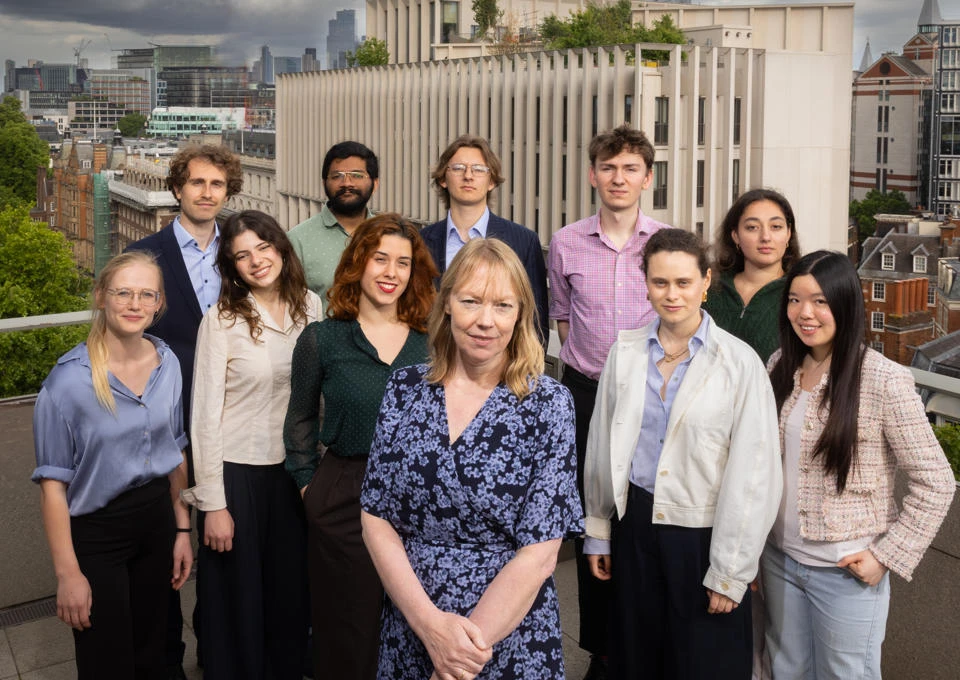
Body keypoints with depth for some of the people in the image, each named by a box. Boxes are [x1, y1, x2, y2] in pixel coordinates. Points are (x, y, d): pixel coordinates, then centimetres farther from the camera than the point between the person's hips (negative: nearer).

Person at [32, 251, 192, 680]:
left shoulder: (167, 364, -1)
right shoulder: (70, 379, -18)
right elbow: (53, 482, -14)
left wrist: (182, 529, 9)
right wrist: (68, 573, -15)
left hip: (157, 520, 5)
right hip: (95, 532, -5)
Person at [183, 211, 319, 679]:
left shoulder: (309, 306, 0)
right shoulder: (222, 320, -13)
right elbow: (206, 415, -11)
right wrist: (213, 503, -12)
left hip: (293, 469, 4)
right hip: (236, 471, -4)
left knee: (291, 593, 15)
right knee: (237, 601, 8)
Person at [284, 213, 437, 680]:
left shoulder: (430, 343, 3)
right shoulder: (322, 340, -1)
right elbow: (301, 419, 9)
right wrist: (308, 482, 3)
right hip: (343, 498, -1)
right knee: (348, 631, 10)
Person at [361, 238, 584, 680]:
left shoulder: (548, 405, -10)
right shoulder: (405, 389, -2)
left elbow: (539, 553, -13)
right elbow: (375, 519, -3)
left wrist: (469, 642, -19)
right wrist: (431, 624, -15)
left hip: (510, 637, -2)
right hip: (408, 633, 3)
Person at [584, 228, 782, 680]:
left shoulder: (738, 362, -12)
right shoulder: (625, 352, 0)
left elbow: (753, 475, -10)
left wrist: (730, 573, -8)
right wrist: (597, 532, 13)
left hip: (702, 535, -3)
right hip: (635, 525, 3)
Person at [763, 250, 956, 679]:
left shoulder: (885, 382, -18)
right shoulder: (780, 366, -1)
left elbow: (935, 483, -12)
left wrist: (887, 555, -13)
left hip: (848, 573, -5)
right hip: (780, 559, 5)